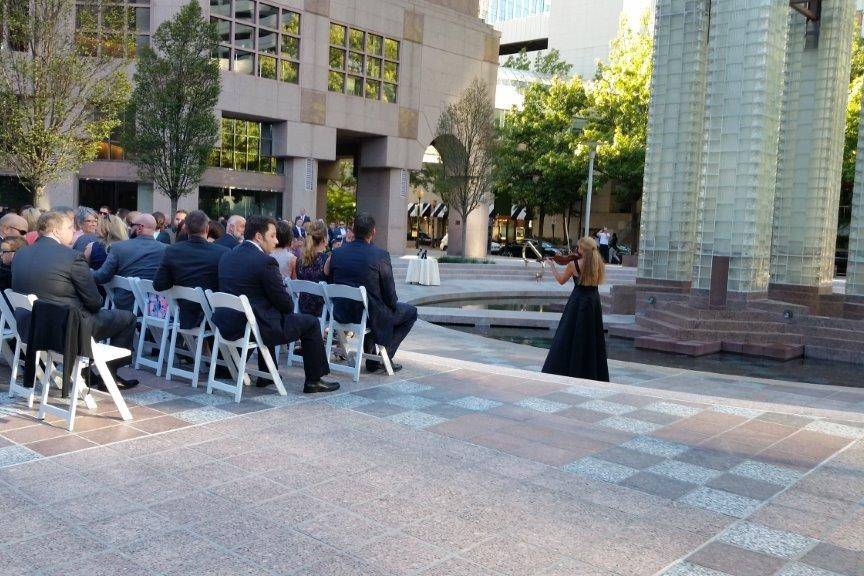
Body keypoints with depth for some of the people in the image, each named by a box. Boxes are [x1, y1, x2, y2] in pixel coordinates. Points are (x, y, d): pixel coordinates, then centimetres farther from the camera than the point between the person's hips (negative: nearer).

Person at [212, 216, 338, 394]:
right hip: (255, 328, -8)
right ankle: (314, 380, 14)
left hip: (226, 325, 8)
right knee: (311, 323, 7)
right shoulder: (265, 261, -16)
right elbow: (285, 303, -12)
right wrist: (289, 307, 12)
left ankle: (265, 375, 41)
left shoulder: (227, 256, 8)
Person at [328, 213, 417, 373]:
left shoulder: (337, 252, -2)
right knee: (411, 312, 18)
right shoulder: (380, 255, -17)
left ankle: (372, 361, 34)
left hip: (341, 314, 6)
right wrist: (393, 305, 10)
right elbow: (390, 294, -12)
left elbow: (330, 283, 9)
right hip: (372, 315, -6)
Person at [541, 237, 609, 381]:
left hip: (578, 301, -4)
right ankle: (595, 374, 17)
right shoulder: (599, 264, -1)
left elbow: (561, 280, 3)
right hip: (594, 301, 4)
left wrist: (552, 265, 17)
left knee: (569, 336, 5)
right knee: (593, 336, 12)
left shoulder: (574, 265, -11)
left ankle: (561, 370, 8)